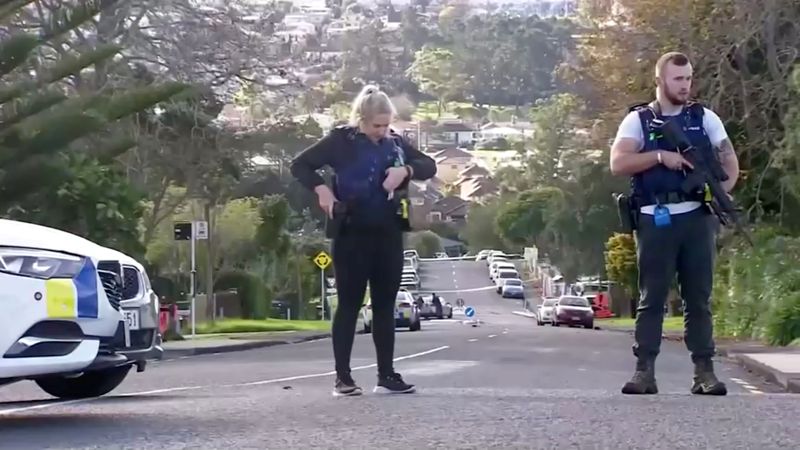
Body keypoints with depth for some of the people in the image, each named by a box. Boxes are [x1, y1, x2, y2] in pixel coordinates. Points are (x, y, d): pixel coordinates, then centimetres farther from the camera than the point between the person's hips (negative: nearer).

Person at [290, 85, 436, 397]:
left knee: (385, 305, 7)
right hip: (352, 235, -4)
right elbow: (300, 165, -2)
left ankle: (386, 375, 12)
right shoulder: (341, 141, -5)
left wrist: (405, 171, -10)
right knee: (349, 304, -1)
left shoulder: (395, 142, 9)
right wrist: (321, 189, -18)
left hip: (388, 235, 5)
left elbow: (429, 166, 10)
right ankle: (342, 377, 5)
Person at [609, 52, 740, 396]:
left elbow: (730, 160, 8)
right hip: (655, 221, -2)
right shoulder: (638, 120, 4)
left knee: (698, 298, 5)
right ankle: (644, 372, 0)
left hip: (696, 218, 2)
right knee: (651, 298, -1)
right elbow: (617, 164, -8)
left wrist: (722, 193, -11)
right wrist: (660, 155, -18)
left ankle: (704, 371, 7)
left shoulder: (705, 118, 11)